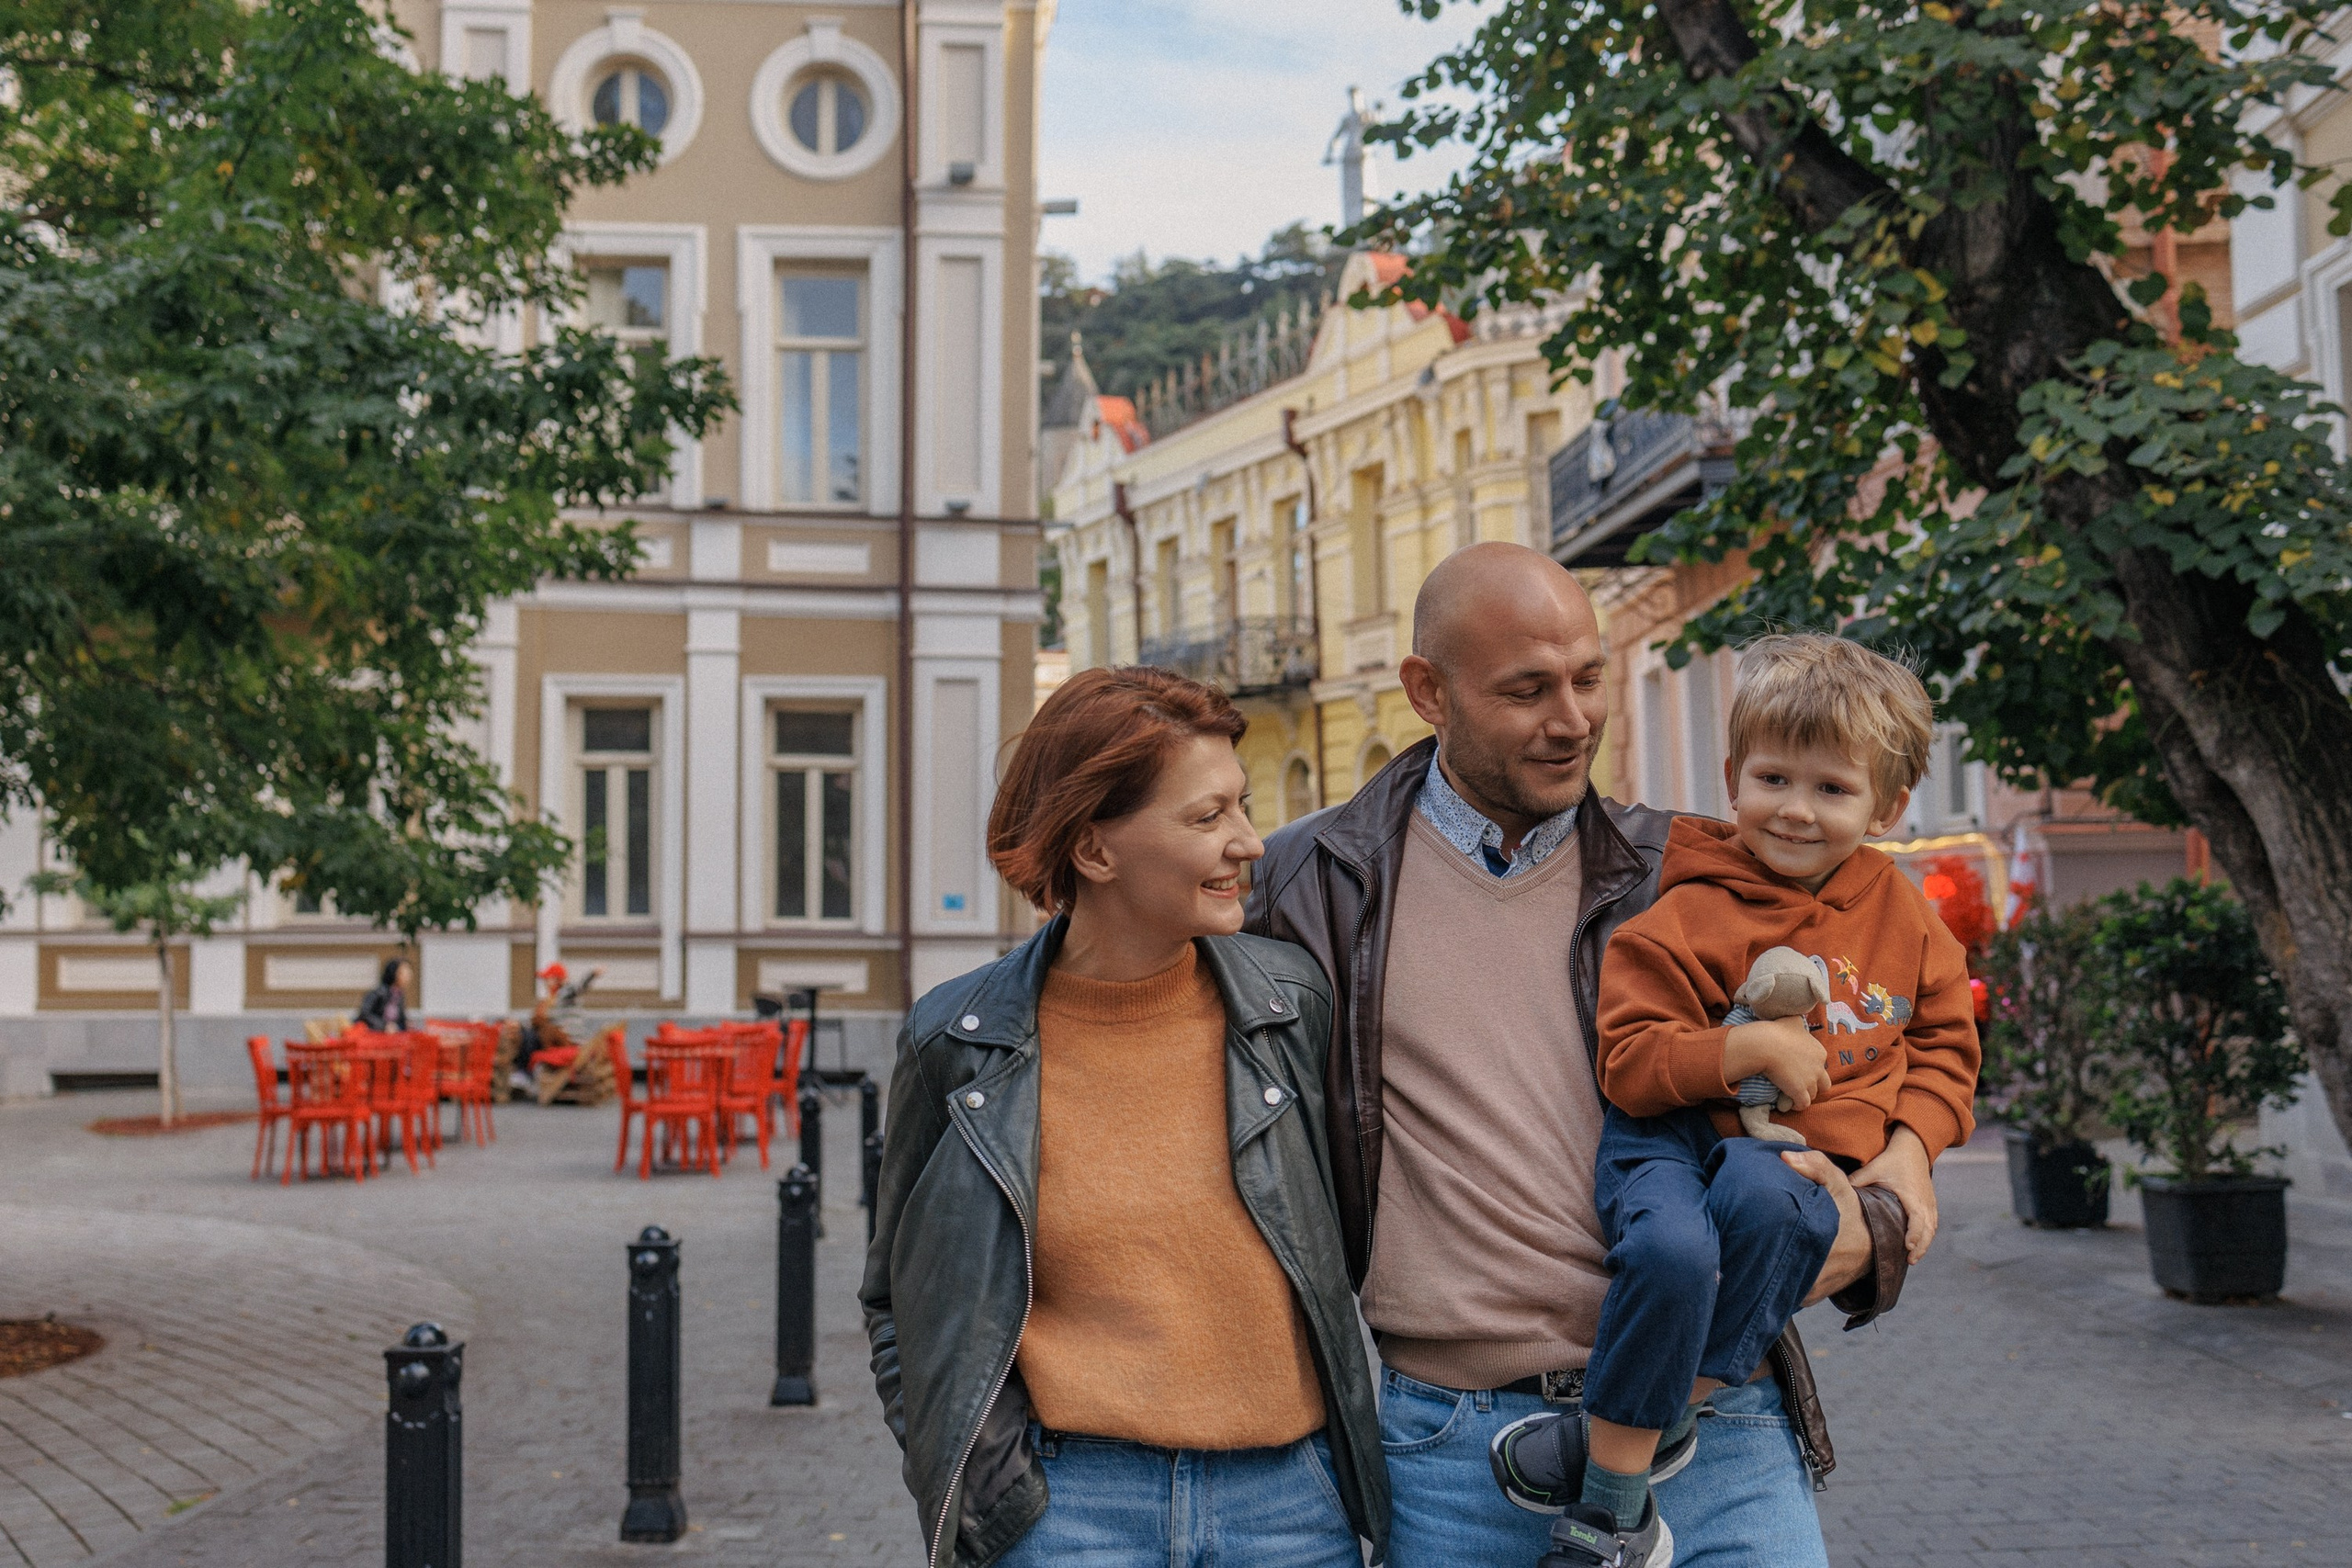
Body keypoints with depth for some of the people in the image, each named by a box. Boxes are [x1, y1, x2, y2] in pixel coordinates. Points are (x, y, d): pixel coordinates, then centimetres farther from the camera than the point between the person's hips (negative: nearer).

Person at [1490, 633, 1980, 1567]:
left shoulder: (1902, 914, 13)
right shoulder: (1692, 913, -2)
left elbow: (1944, 1043, 20)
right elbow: (1628, 1061, -5)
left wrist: (1909, 1148, 2)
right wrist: (1749, 1048, -18)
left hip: (1802, 1159, 2)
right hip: (1678, 1134, -2)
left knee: (1766, 1204, -37)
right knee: (1672, 1246, -36)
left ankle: (1664, 1416, -20)